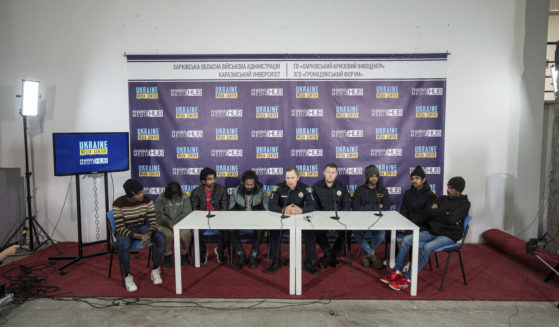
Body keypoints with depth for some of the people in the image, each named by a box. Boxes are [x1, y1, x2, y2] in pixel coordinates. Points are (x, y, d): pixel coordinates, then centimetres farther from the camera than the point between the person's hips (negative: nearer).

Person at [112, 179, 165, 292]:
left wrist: (149, 234, -33)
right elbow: (120, 228, -23)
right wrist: (140, 236, -36)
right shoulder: (118, 204, -21)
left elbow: (153, 221, -10)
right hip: (125, 230, -3)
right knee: (124, 244, -38)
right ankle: (128, 276, -15)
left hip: (142, 227, 3)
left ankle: (155, 270, -9)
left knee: (161, 237, -25)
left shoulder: (147, 200, -12)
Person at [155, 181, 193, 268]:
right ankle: (167, 256, -5)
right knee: (168, 235, -33)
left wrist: (175, 223, -17)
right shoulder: (161, 198, -5)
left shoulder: (184, 197, 0)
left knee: (186, 234, -29)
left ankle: (184, 254, -1)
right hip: (164, 224, -1)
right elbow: (159, 215, -9)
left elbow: (187, 213, -3)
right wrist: (170, 224, -22)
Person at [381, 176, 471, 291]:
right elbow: (429, 213, 2)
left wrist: (437, 212, -4)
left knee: (427, 247, -34)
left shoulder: (464, 203, -4)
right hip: (431, 231, 6)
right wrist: (445, 213, -10)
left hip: (448, 236, -6)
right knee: (407, 239, -16)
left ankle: (407, 279, -28)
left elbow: (452, 219, -19)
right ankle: (397, 272, -13)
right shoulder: (442, 198, 14)